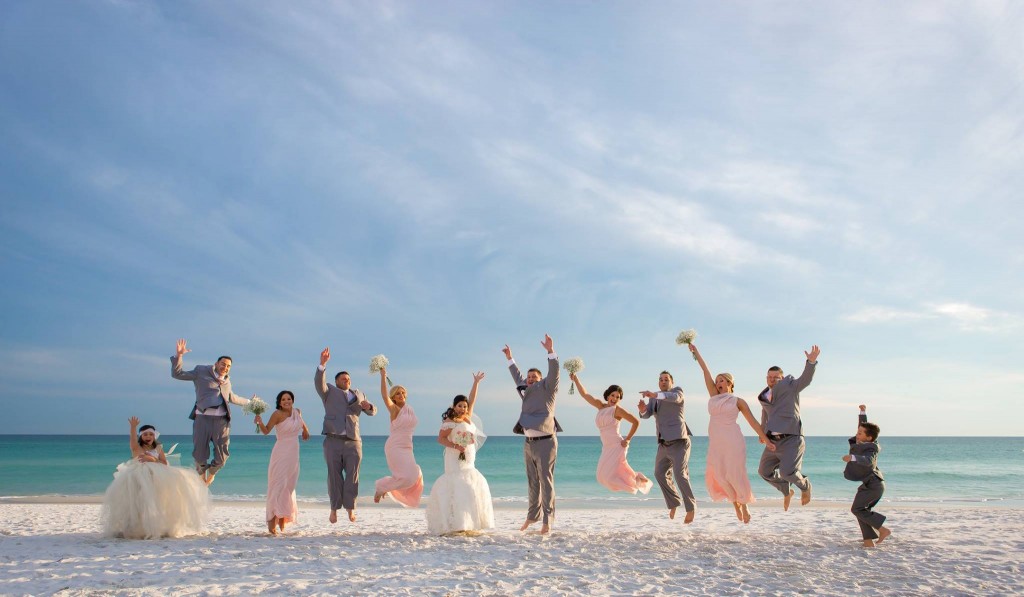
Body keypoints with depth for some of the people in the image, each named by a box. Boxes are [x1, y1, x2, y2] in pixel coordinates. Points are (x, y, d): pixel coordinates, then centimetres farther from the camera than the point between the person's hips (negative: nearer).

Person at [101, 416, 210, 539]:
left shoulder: (158, 448, 15)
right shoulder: (137, 448, 6)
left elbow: (164, 463, 5)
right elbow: (132, 439, -18)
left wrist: (153, 459, -12)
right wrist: (133, 427, -36)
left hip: (157, 478, 3)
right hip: (139, 477, -3)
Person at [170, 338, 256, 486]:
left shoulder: (227, 381, 22)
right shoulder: (201, 372, 8)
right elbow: (176, 374, 5)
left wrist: (248, 402, 49)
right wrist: (179, 356, -7)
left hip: (222, 421, 4)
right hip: (203, 418, -4)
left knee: (222, 456, 1)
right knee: (199, 454, 1)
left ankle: (211, 472, 33)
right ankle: (201, 474, 32)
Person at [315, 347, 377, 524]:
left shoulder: (358, 394, 23)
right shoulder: (329, 392, 12)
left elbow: (372, 411, 25)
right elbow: (318, 382, -8)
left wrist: (368, 406, -1)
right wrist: (322, 364, -24)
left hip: (353, 442, 2)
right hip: (333, 441, -2)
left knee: (352, 476, -1)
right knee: (334, 475, 1)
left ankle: (350, 507, 6)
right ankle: (334, 508, 9)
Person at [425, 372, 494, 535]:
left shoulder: (468, 417, 13)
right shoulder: (449, 422, -8)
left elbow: (472, 399, 15)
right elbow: (440, 438, -10)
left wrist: (476, 382, 12)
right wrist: (455, 446, -22)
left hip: (469, 460, 8)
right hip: (455, 459, -8)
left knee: (476, 486, 5)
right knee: (457, 486, -14)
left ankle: (469, 523, 11)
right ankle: (455, 524, -16)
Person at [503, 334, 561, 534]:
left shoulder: (547, 390, -1)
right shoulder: (526, 392, 15)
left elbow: (554, 373, -16)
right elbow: (517, 377, 30)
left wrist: (550, 351, -27)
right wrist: (510, 359, 37)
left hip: (545, 443, -6)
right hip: (529, 443, 6)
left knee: (546, 482, -5)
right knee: (532, 483, 14)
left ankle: (547, 521, -2)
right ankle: (532, 516, 24)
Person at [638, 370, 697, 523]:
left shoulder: (677, 390, -1)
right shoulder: (654, 399, 16)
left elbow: (675, 397, -26)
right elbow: (646, 415, 1)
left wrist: (655, 394, -43)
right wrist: (642, 409, -24)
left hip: (679, 441, -7)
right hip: (664, 443, 7)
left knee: (680, 475, -15)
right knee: (660, 474, 8)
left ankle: (691, 507, -4)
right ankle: (673, 503, 24)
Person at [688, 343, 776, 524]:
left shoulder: (738, 401, 4)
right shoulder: (714, 396, 11)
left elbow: (753, 422, 6)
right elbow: (705, 371, 8)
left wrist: (766, 441, 4)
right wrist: (695, 351, 11)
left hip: (733, 442, -4)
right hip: (715, 443, 4)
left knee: (735, 475, -4)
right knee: (718, 475, 0)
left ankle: (744, 505, 16)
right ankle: (734, 501, 23)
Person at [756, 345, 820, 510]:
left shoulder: (790, 387, -2)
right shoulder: (764, 396, 15)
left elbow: (806, 379, -20)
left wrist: (811, 361, -38)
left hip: (791, 439, -7)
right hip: (773, 440, 7)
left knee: (788, 472, -22)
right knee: (765, 471, 12)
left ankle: (805, 486, 11)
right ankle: (786, 491, 36)